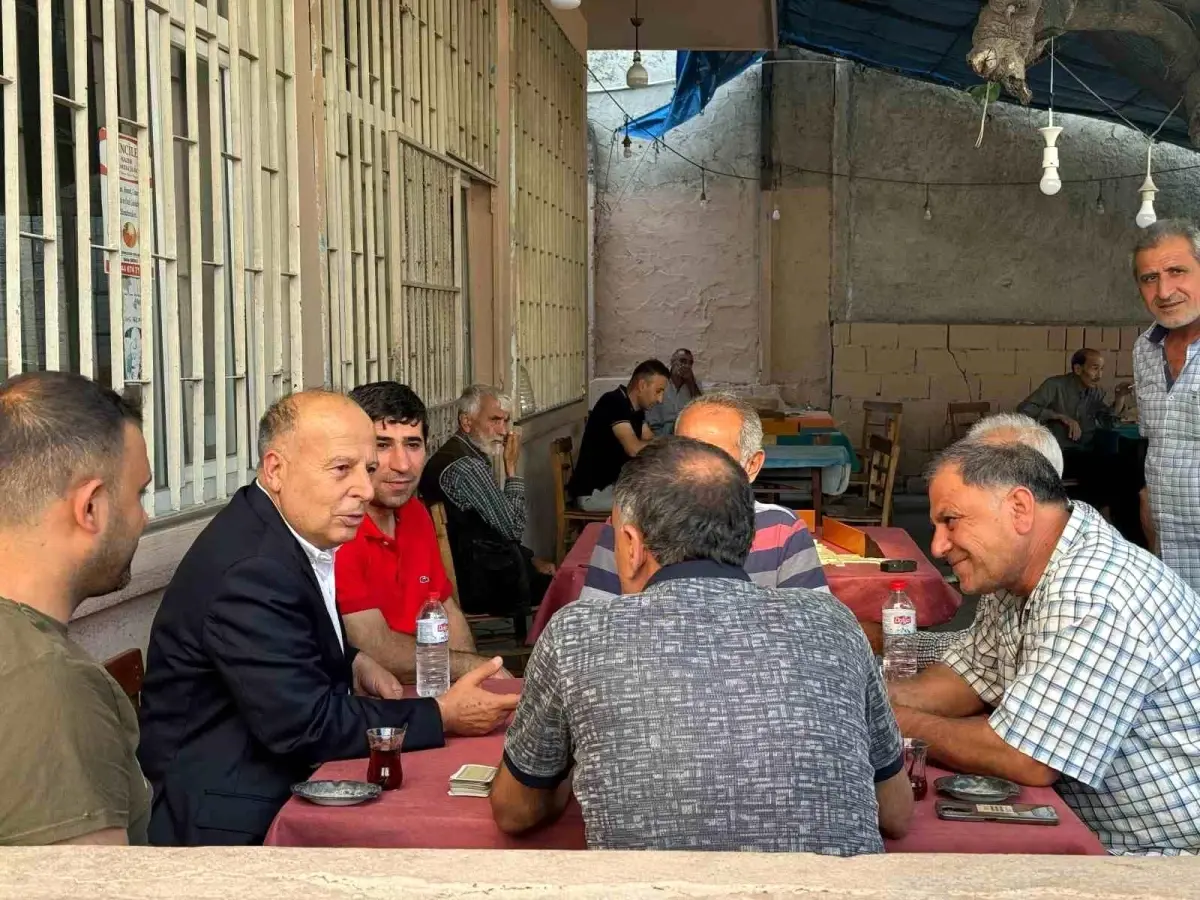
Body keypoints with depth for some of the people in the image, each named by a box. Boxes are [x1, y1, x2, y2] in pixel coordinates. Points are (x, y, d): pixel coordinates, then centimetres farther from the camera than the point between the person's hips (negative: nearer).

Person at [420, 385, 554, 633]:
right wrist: (512, 467, -10)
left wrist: (531, 559, 11)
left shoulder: (452, 457, 11)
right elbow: (513, 528, -16)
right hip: (481, 585, -9)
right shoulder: (467, 466, -21)